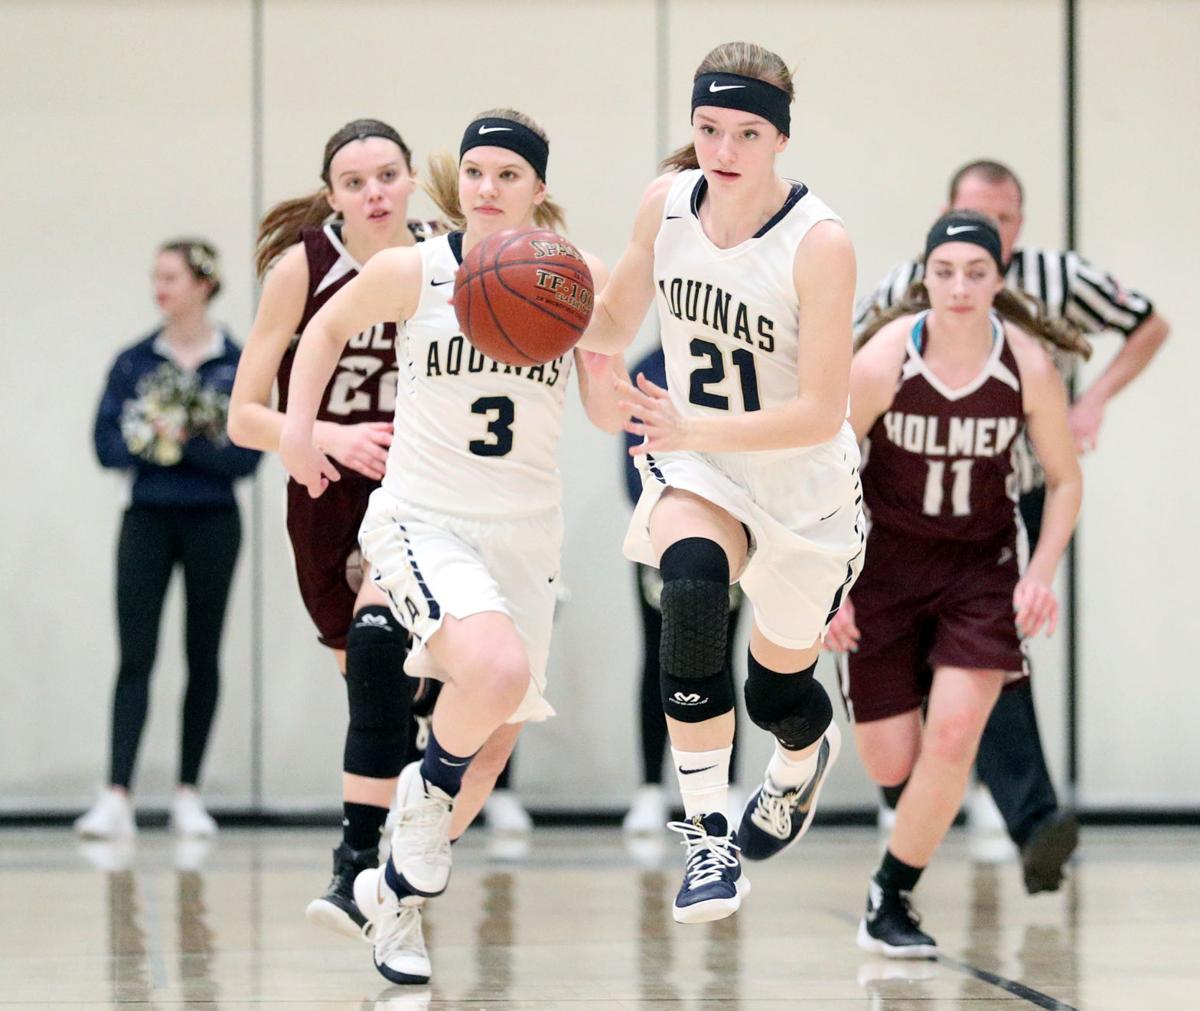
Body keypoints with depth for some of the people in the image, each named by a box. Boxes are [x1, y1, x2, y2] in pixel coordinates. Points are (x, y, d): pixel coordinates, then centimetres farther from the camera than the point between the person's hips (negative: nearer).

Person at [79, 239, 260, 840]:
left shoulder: (239, 366, -1)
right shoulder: (133, 362, 4)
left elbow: (245, 457, -7)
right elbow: (107, 445, -1)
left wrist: (184, 443, -18)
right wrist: (155, 440, -18)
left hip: (212, 524, 0)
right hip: (148, 520, 0)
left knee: (202, 656, 6)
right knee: (135, 656, -8)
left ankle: (188, 795, 16)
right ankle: (117, 798, -16)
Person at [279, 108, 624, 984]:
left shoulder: (574, 281, -6)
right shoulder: (411, 272, -10)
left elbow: (613, 417, -2)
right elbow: (331, 325, 10)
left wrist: (598, 342, -21)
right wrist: (298, 427, 3)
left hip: (526, 532, 4)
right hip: (422, 517, -4)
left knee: (493, 738, 9)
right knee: (496, 671, -31)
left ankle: (398, 889, 32)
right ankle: (431, 787, 0)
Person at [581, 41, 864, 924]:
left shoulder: (819, 244, -25)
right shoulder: (666, 204, -10)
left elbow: (821, 413, -26)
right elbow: (613, 327, 5)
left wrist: (693, 427, -38)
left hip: (804, 487, -2)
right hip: (698, 464, 2)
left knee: (777, 690, 13)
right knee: (692, 586, -31)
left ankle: (806, 758, 55)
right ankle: (708, 839, -24)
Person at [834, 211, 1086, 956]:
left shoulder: (1029, 367, -15)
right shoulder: (883, 362, -19)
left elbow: (1066, 479, -1)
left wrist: (1042, 574, -12)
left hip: (983, 561, 0)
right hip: (885, 559, 0)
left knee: (953, 734, -18)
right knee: (892, 765, 1)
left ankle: (892, 898, 0)